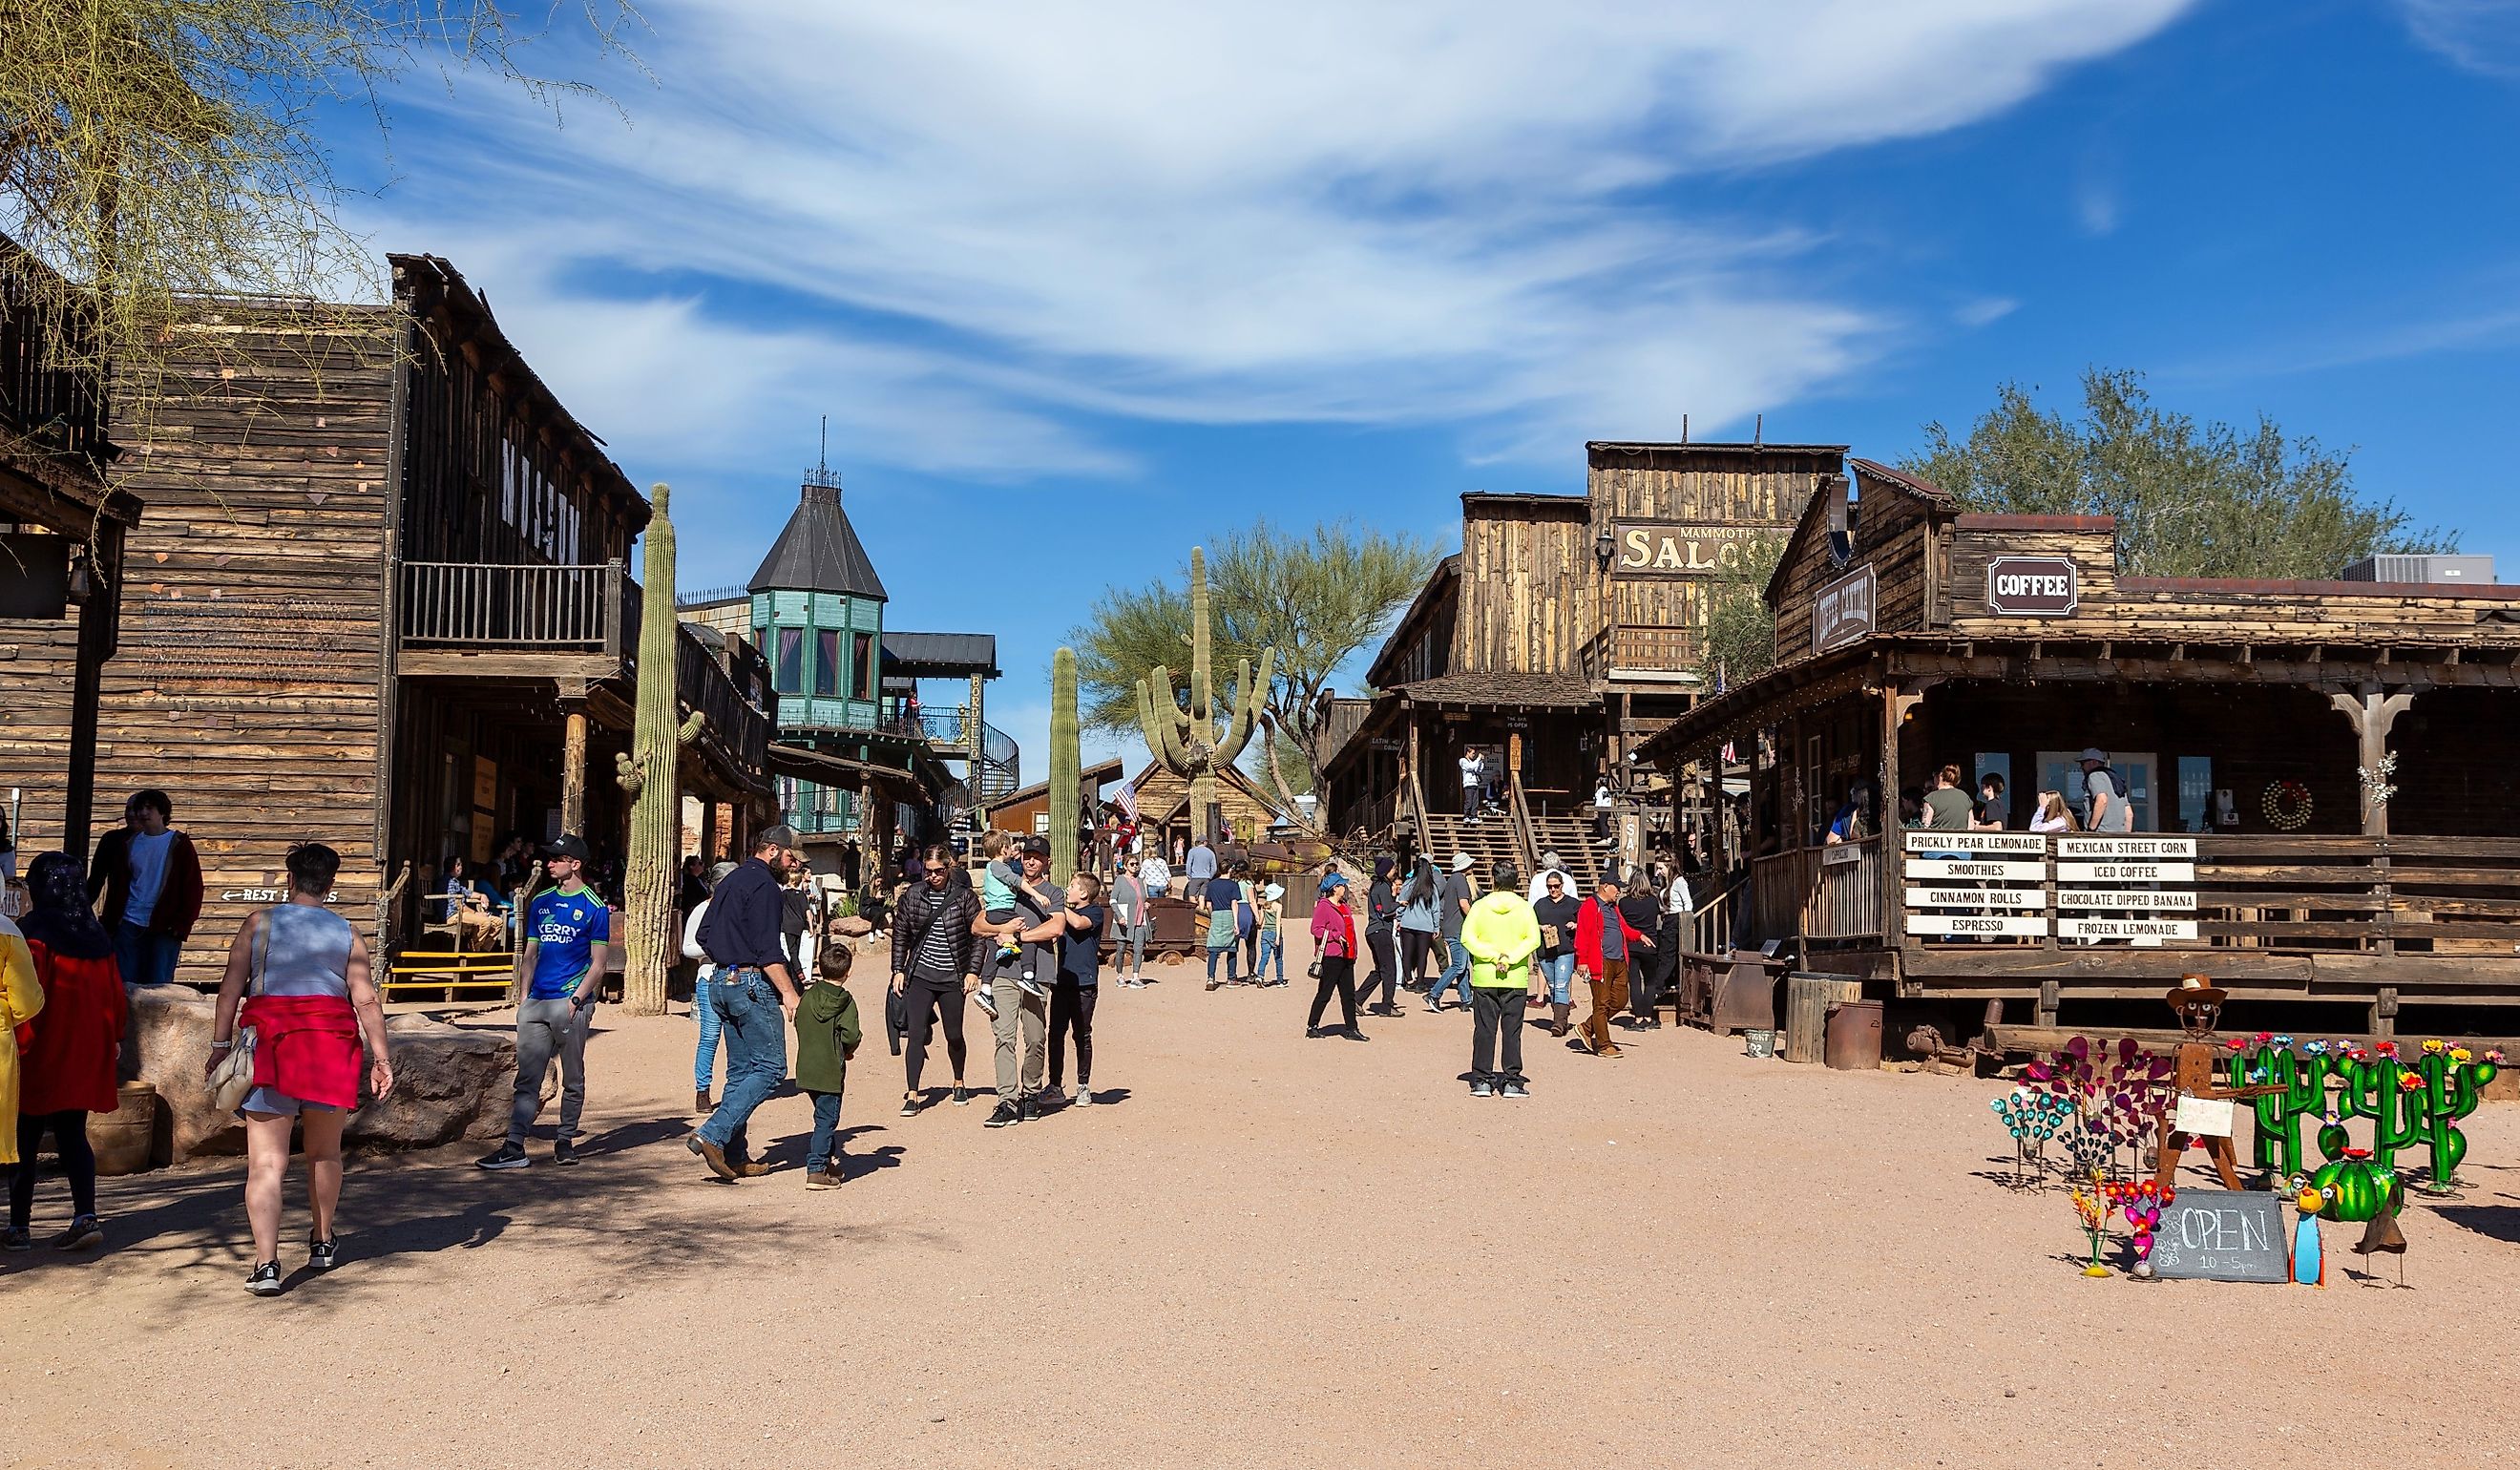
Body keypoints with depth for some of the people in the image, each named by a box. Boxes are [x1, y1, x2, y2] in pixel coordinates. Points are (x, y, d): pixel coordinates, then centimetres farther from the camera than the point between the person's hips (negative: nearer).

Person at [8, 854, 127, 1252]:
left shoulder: (34, 931, -11)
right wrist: (113, 1038, 19)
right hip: (86, 1053, 5)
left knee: (25, 1140, 5)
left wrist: (19, 1043, -12)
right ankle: (85, 1216, -2)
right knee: (73, 1135, 10)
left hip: (43, 1055, -5)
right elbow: (114, 991, 10)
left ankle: (19, 1225, 11)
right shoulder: (95, 934, 7)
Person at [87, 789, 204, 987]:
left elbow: (193, 888, -2)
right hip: (129, 925, 4)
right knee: (125, 984, 3)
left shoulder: (179, 844, 1)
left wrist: (182, 925, -10)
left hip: (164, 928, -4)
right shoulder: (129, 843, 12)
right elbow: (119, 885, 15)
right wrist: (110, 921, 5)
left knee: (159, 986, -4)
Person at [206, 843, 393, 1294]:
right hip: (331, 1043, 2)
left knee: (266, 1162, -3)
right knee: (324, 1152, 19)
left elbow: (231, 987, -2)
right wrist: (381, 1058, 2)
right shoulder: (346, 933, 6)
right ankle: (323, 1242, 34)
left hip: (270, 1042, -2)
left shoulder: (259, 923, 3)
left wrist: (220, 1046, 2)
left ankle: (266, 1263, -13)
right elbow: (367, 999, 0)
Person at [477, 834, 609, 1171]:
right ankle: (514, 1147, -3)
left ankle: (565, 1141, 15)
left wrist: (576, 1000, -13)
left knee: (572, 1079, 5)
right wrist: (524, 997, 8)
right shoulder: (541, 901, 15)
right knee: (527, 1078, 0)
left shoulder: (594, 908, -1)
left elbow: (598, 965, -2)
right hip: (536, 1003, 5)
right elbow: (531, 954, 19)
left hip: (570, 1002, -4)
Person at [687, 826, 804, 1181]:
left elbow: (704, 934, 21)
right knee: (771, 1067, -6)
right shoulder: (763, 884, -12)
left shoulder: (731, 881, 17)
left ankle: (734, 1156, 11)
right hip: (753, 984, -10)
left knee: (740, 1070, 12)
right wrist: (788, 992, -19)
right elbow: (767, 949, -19)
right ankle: (712, 1134, -16)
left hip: (722, 982, 10)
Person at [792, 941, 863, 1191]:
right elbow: (850, 1035, -18)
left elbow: (799, 1026, 10)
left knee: (825, 1116, 21)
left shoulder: (807, 997, 3)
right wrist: (849, 1049, 3)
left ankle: (830, 1161, 31)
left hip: (806, 1068, 6)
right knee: (827, 1119, -1)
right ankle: (817, 1171, -6)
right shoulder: (845, 1001, -11)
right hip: (830, 1071, -6)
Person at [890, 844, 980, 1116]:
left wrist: (973, 971, -6)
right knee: (917, 1034, -8)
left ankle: (959, 1083, 34)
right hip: (920, 976, 1)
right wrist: (898, 970, 5)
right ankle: (911, 1096, -7)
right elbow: (901, 934, 10)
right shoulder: (913, 896, 2)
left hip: (952, 979, -1)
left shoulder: (964, 896, -4)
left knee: (954, 1035, 9)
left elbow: (978, 936, 0)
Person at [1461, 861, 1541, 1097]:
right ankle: (1511, 1081, 5)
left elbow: (1467, 938, -9)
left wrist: (1493, 957, -10)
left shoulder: (1480, 906, -1)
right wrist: (1510, 958, -13)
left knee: (1484, 1030, 6)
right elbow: (1533, 939, -11)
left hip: (1484, 978, 0)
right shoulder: (1524, 908, -1)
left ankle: (1482, 1080, 6)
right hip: (1515, 979, 0)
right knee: (1512, 1031, 5)